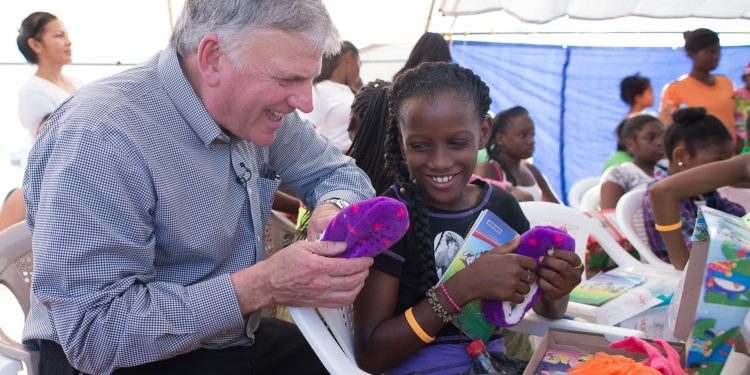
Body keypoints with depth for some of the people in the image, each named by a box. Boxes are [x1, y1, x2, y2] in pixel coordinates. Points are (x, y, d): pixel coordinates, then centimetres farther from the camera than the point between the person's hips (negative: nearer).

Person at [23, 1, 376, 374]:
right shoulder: (100, 139, -26)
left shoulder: (252, 110, -4)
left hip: (237, 339, 7)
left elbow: (337, 171, 11)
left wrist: (333, 211, -13)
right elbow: (94, 332, -29)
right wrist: (264, 287, -33)